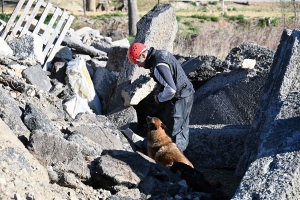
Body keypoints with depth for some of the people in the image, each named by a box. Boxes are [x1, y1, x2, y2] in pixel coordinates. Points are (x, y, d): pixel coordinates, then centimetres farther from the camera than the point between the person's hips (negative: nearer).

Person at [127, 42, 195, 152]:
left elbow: (171, 89, -29)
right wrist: (160, 95, 10)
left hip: (180, 100, -10)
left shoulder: (159, 66, -26)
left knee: (173, 132, 0)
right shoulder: (161, 53, 7)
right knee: (182, 129, 20)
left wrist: (159, 98, -10)